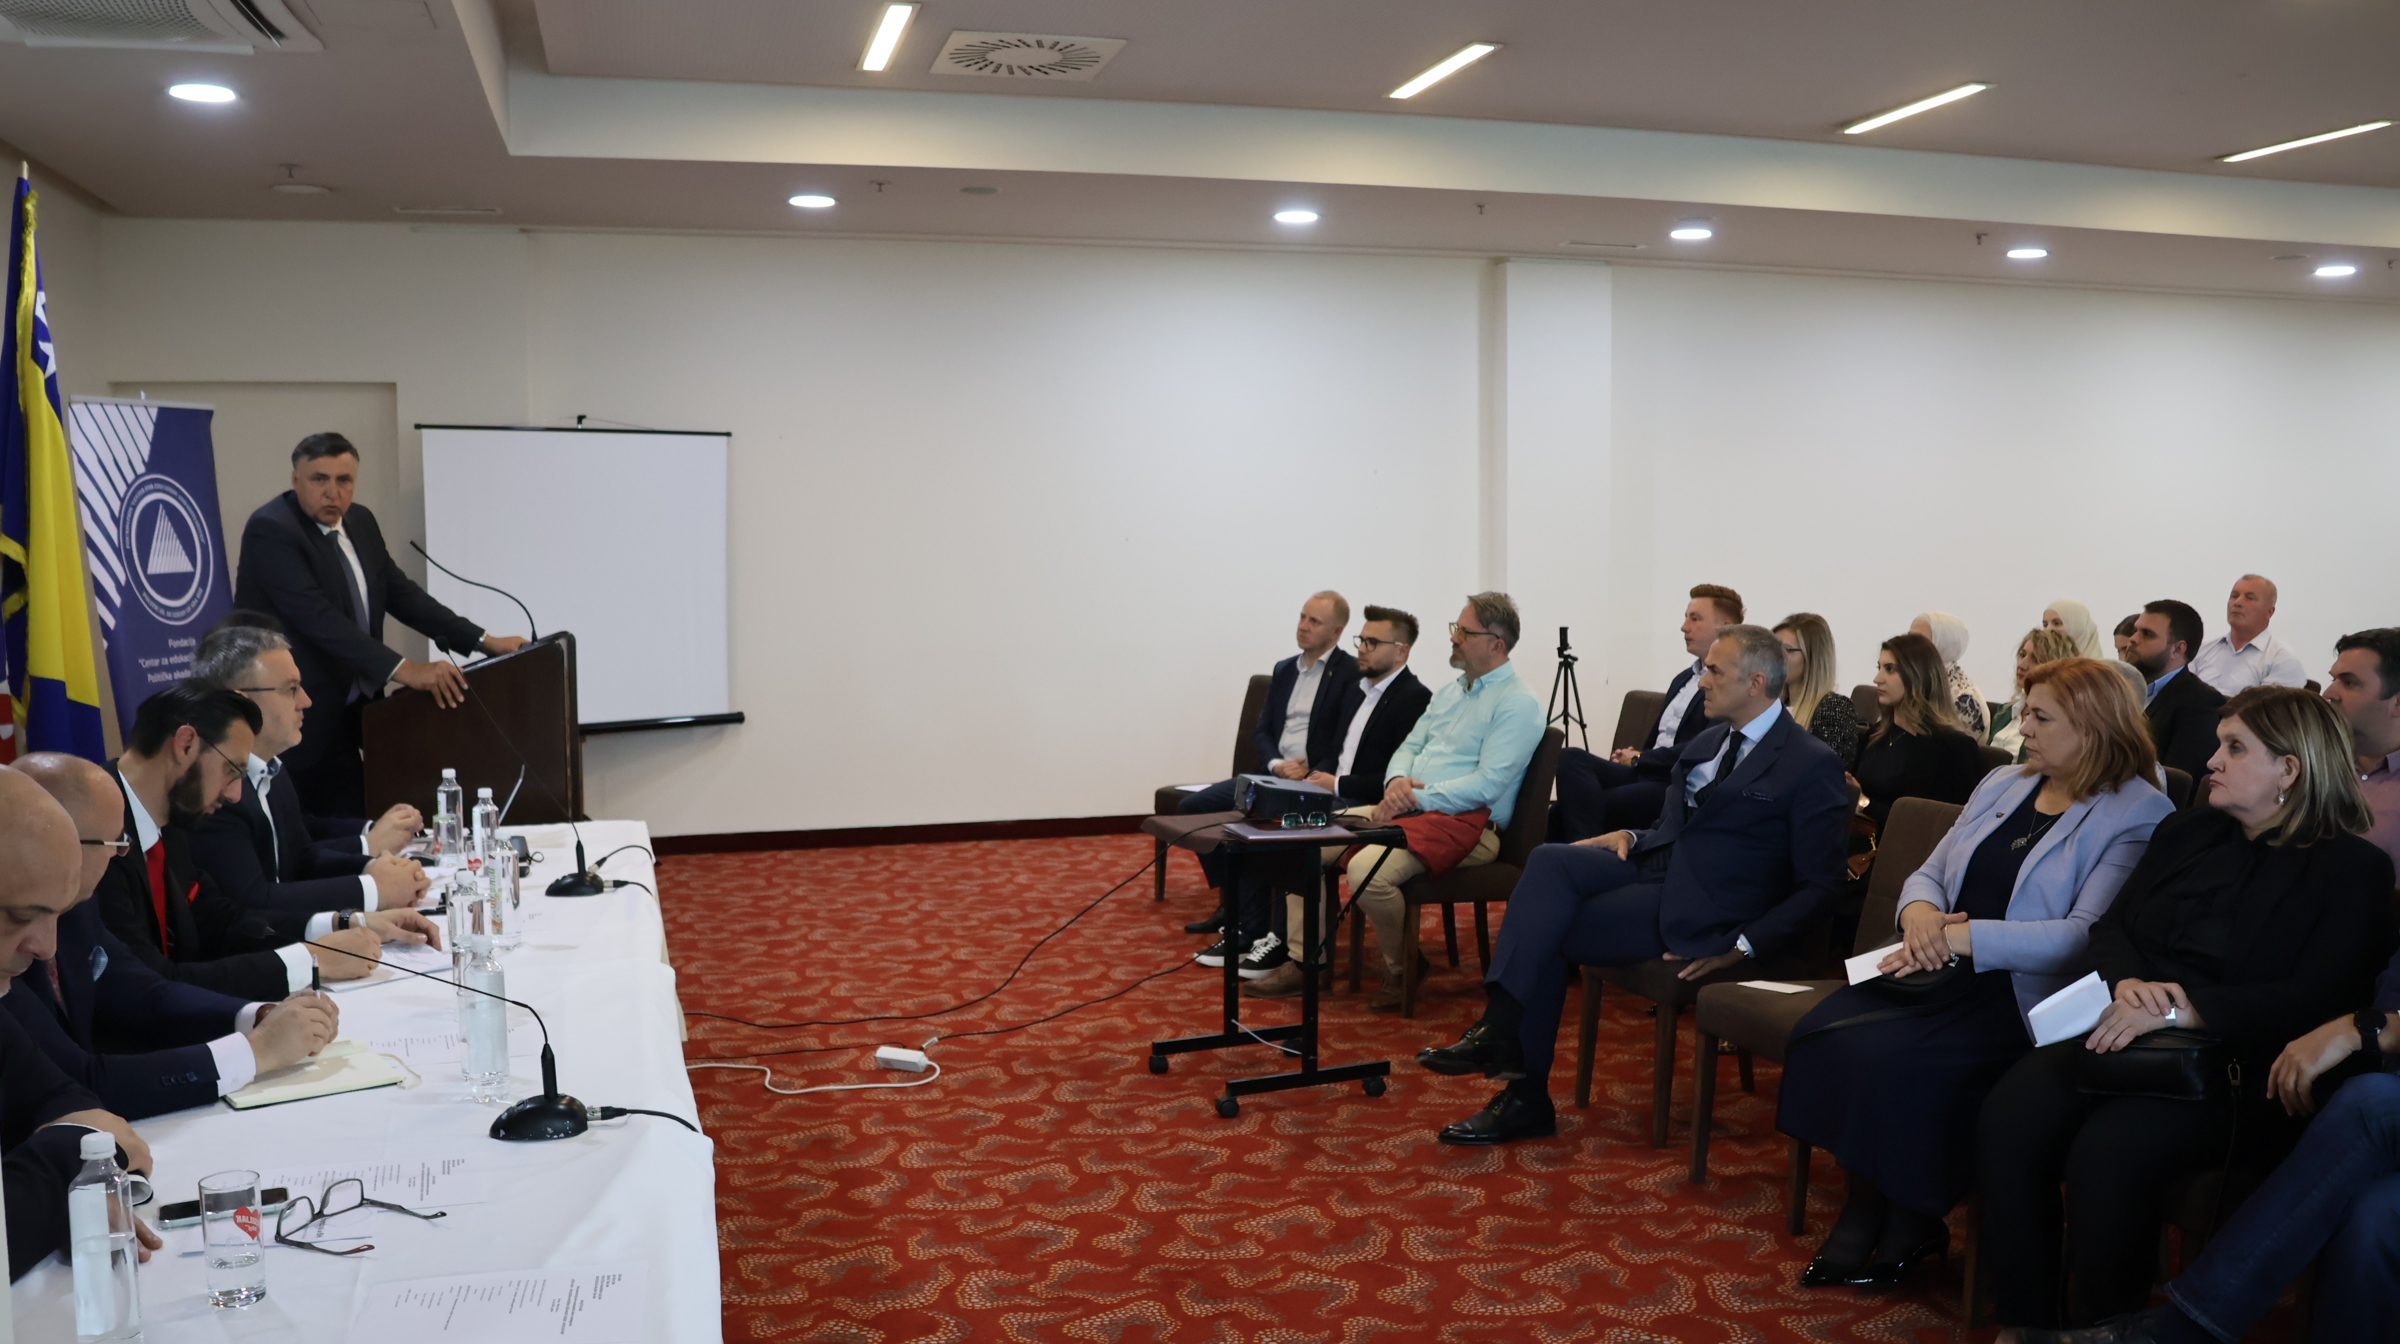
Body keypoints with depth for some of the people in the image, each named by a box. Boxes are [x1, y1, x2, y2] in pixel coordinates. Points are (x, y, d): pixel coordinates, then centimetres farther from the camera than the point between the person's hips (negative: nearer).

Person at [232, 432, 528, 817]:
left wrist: (483, 640, 2)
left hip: (345, 714, 8)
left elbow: (399, 592, 12)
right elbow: (317, 616, -26)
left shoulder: (360, 522, 8)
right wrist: (402, 670, -33)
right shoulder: (271, 530, -16)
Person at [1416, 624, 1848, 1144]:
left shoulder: (1814, 765, -7)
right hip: (1655, 863, 7)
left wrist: (1743, 948, -17)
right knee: (1550, 861, -21)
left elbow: (1817, 886, -8)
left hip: (1701, 906, -7)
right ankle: (1501, 1033, -25)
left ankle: (1527, 1098, -11)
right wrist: (1632, 836, 4)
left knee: (1546, 933, -18)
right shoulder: (1709, 742, 17)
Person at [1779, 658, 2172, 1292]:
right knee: (1824, 1032, -19)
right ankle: (1865, 1222, -7)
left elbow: (2086, 937, -17)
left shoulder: (2136, 815, -5)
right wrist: (1919, 911, -6)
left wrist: (1963, 938, -22)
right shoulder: (2002, 786, 17)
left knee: (1894, 1058, -28)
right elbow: (1930, 872, 18)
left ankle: (1905, 1227, -3)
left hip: (2025, 996, -6)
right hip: (1943, 978, 7)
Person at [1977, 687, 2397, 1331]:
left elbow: (2313, 999, -12)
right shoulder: (2185, 832, 20)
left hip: (2234, 1067, -5)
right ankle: (2022, 1324, -13)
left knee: (2107, 1153, -33)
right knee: (2005, 1123, -24)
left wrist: (2181, 1009, -21)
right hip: (2125, 1034, 5)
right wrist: (2126, 983, -8)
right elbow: (2111, 927, 16)